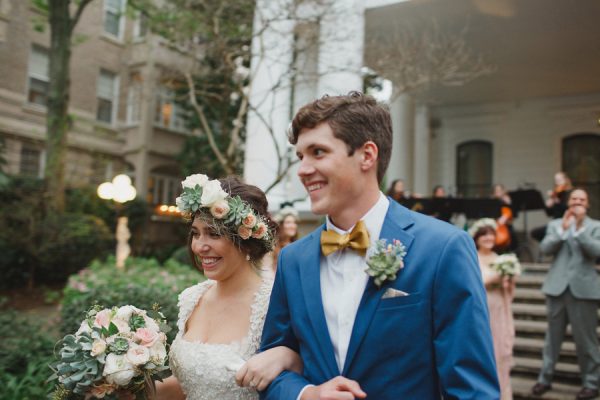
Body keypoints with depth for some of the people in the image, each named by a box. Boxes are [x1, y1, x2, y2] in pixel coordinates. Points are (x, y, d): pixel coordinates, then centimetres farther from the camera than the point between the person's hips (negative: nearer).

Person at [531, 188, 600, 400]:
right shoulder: (556, 224, 10)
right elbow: (545, 248, -4)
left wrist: (580, 228, -17)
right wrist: (563, 229, -14)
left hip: (583, 289, -2)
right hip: (557, 287, 2)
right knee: (552, 336, 11)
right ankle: (545, 378, 20)